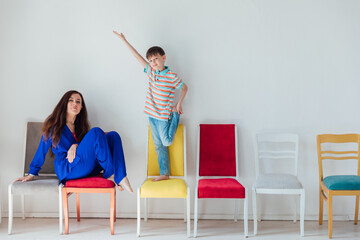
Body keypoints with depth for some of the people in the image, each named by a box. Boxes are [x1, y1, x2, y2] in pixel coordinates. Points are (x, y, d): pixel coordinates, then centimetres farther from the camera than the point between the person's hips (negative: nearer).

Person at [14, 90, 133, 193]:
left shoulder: (79, 126, 21)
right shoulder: (54, 125, 5)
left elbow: (87, 145, 15)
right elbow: (42, 150, 7)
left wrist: (76, 146, -9)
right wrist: (32, 174, 7)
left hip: (87, 170, 6)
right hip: (68, 171, -6)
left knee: (113, 136, -11)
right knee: (96, 132, -24)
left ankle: (120, 177, -28)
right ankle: (110, 175, -20)